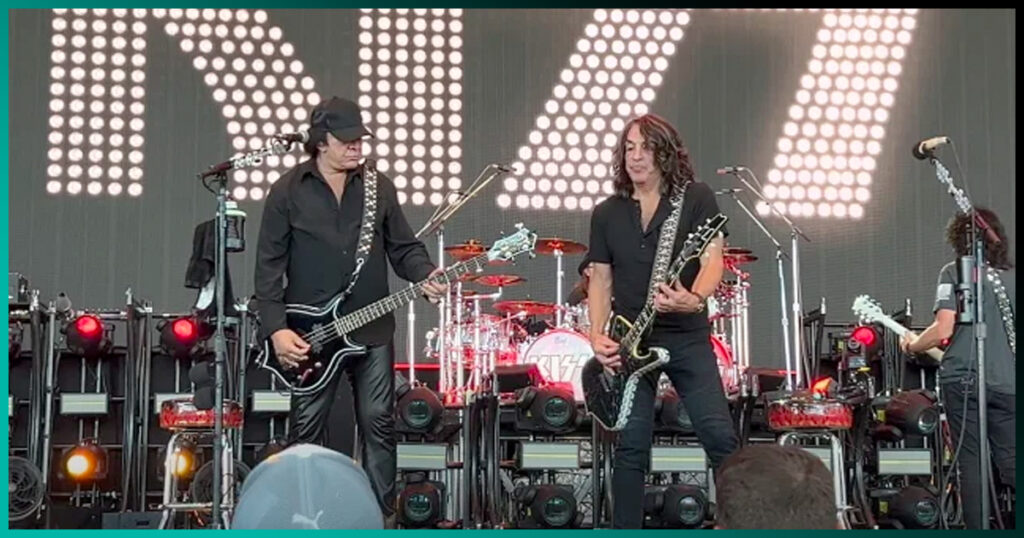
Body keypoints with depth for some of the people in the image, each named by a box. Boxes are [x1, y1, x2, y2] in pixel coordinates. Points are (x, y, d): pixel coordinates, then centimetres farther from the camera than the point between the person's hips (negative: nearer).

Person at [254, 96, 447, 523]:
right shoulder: (288, 192, -3)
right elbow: (269, 265, -5)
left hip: (372, 329, 2)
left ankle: (382, 516, 12)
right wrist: (276, 328, -13)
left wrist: (426, 277, -11)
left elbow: (403, 247, 10)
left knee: (378, 423, 3)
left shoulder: (379, 187, 6)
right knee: (307, 428, 4)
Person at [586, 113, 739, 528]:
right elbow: (600, 280, 11)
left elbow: (712, 260, -11)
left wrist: (694, 299, -32)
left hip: (687, 338, -2)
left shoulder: (696, 199, -1)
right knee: (631, 447, 3)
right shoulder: (606, 213, 8)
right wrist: (597, 335, -5)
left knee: (720, 437, -8)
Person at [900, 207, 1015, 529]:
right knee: (1011, 463, 7)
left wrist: (912, 346, 7)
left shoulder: (954, 273, -2)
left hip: (963, 379, -3)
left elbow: (943, 329, -10)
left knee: (972, 463, 2)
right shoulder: (1012, 276, 10)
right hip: (1008, 383, 3)